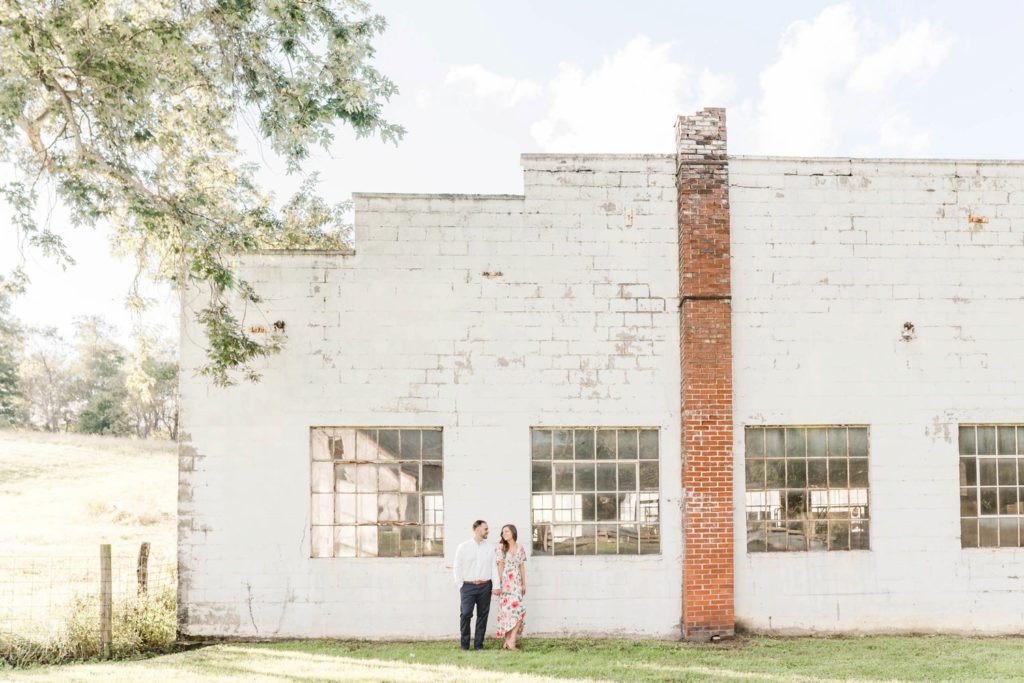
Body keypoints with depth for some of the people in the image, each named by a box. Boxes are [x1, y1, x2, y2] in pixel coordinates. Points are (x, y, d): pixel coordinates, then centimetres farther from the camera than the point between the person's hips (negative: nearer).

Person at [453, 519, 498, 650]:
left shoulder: (490, 548, 10)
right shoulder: (463, 547, 3)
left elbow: (494, 567, 7)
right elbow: (457, 567, 4)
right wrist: (460, 584, -1)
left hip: (485, 586, 3)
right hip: (468, 586, -2)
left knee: (483, 615, 4)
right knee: (465, 614, -10)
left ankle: (478, 644, 11)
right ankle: (464, 644, 3)